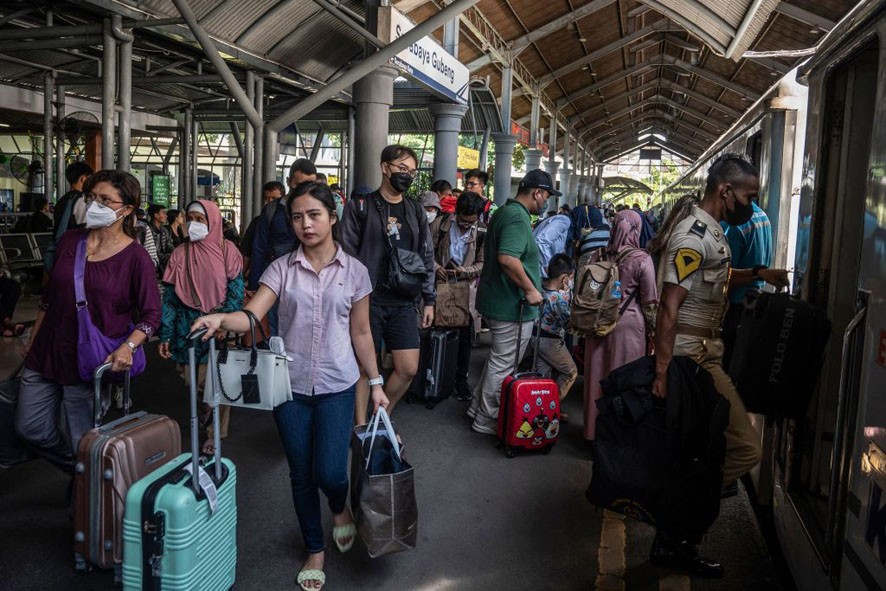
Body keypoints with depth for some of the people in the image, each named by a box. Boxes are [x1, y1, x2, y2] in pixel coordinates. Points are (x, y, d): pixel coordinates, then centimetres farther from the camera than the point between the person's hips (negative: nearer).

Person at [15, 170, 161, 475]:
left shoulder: (135, 257, -12)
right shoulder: (69, 241, 3)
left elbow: (151, 314, -10)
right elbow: (49, 297, 13)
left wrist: (127, 346, -26)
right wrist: (32, 340, 16)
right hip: (46, 354, 6)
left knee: (84, 445, 4)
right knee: (30, 430, 15)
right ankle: (78, 472, 39)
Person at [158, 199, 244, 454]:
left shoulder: (227, 251, -5)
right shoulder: (180, 253, 2)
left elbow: (236, 292, -8)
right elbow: (169, 296, 2)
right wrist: (165, 335, -3)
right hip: (188, 328, 3)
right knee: (191, 378, 8)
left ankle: (215, 432, 21)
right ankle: (209, 407, 40)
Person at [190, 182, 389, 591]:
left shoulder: (354, 271, -1)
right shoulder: (282, 269, -2)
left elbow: (360, 332, 6)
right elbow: (251, 316, -15)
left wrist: (376, 382, 7)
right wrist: (220, 319, -37)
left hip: (336, 387, -1)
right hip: (290, 386, 1)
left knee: (329, 472, -5)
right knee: (301, 474, 12)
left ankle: (340, 508, 33)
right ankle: (315, 550, 34)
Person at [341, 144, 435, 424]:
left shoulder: (416, 211, 12)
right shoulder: (360, 207, 0)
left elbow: (426, 257, 15)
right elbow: (347, 255, -3)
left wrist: (429, 299, 11)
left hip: (404, 302, 4)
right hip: (368, 299, -4)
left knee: (408, 369, 3)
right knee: (364, 365, 4)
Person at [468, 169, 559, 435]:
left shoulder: (504, 212, 13)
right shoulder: (518, 217, -19)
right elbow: (508, 258, -33)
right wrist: (530, 289, -22)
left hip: (498, 300, 10)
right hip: (513, 305, -10)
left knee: (498, 359, 23)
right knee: (502, 366, 3)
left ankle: (478, 407, 34)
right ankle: (486, 420, 15)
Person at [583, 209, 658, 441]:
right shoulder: (642, 259, -12)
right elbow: (650, 301, -7)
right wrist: (652, 329, 7)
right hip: (628, 324, -4)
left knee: (597, 375, 12)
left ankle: (594, 429, 25)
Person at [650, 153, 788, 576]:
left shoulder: (712, 232, 14)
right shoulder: (694, 235, -17)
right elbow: (669, 307, -23)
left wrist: (758, 274, 19)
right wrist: (662, 373, -26)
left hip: (706, 354, 10)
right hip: (692, 359, -10)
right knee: (744, 448, -9)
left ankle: (675, 539, 27)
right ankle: (675, 537, 1)